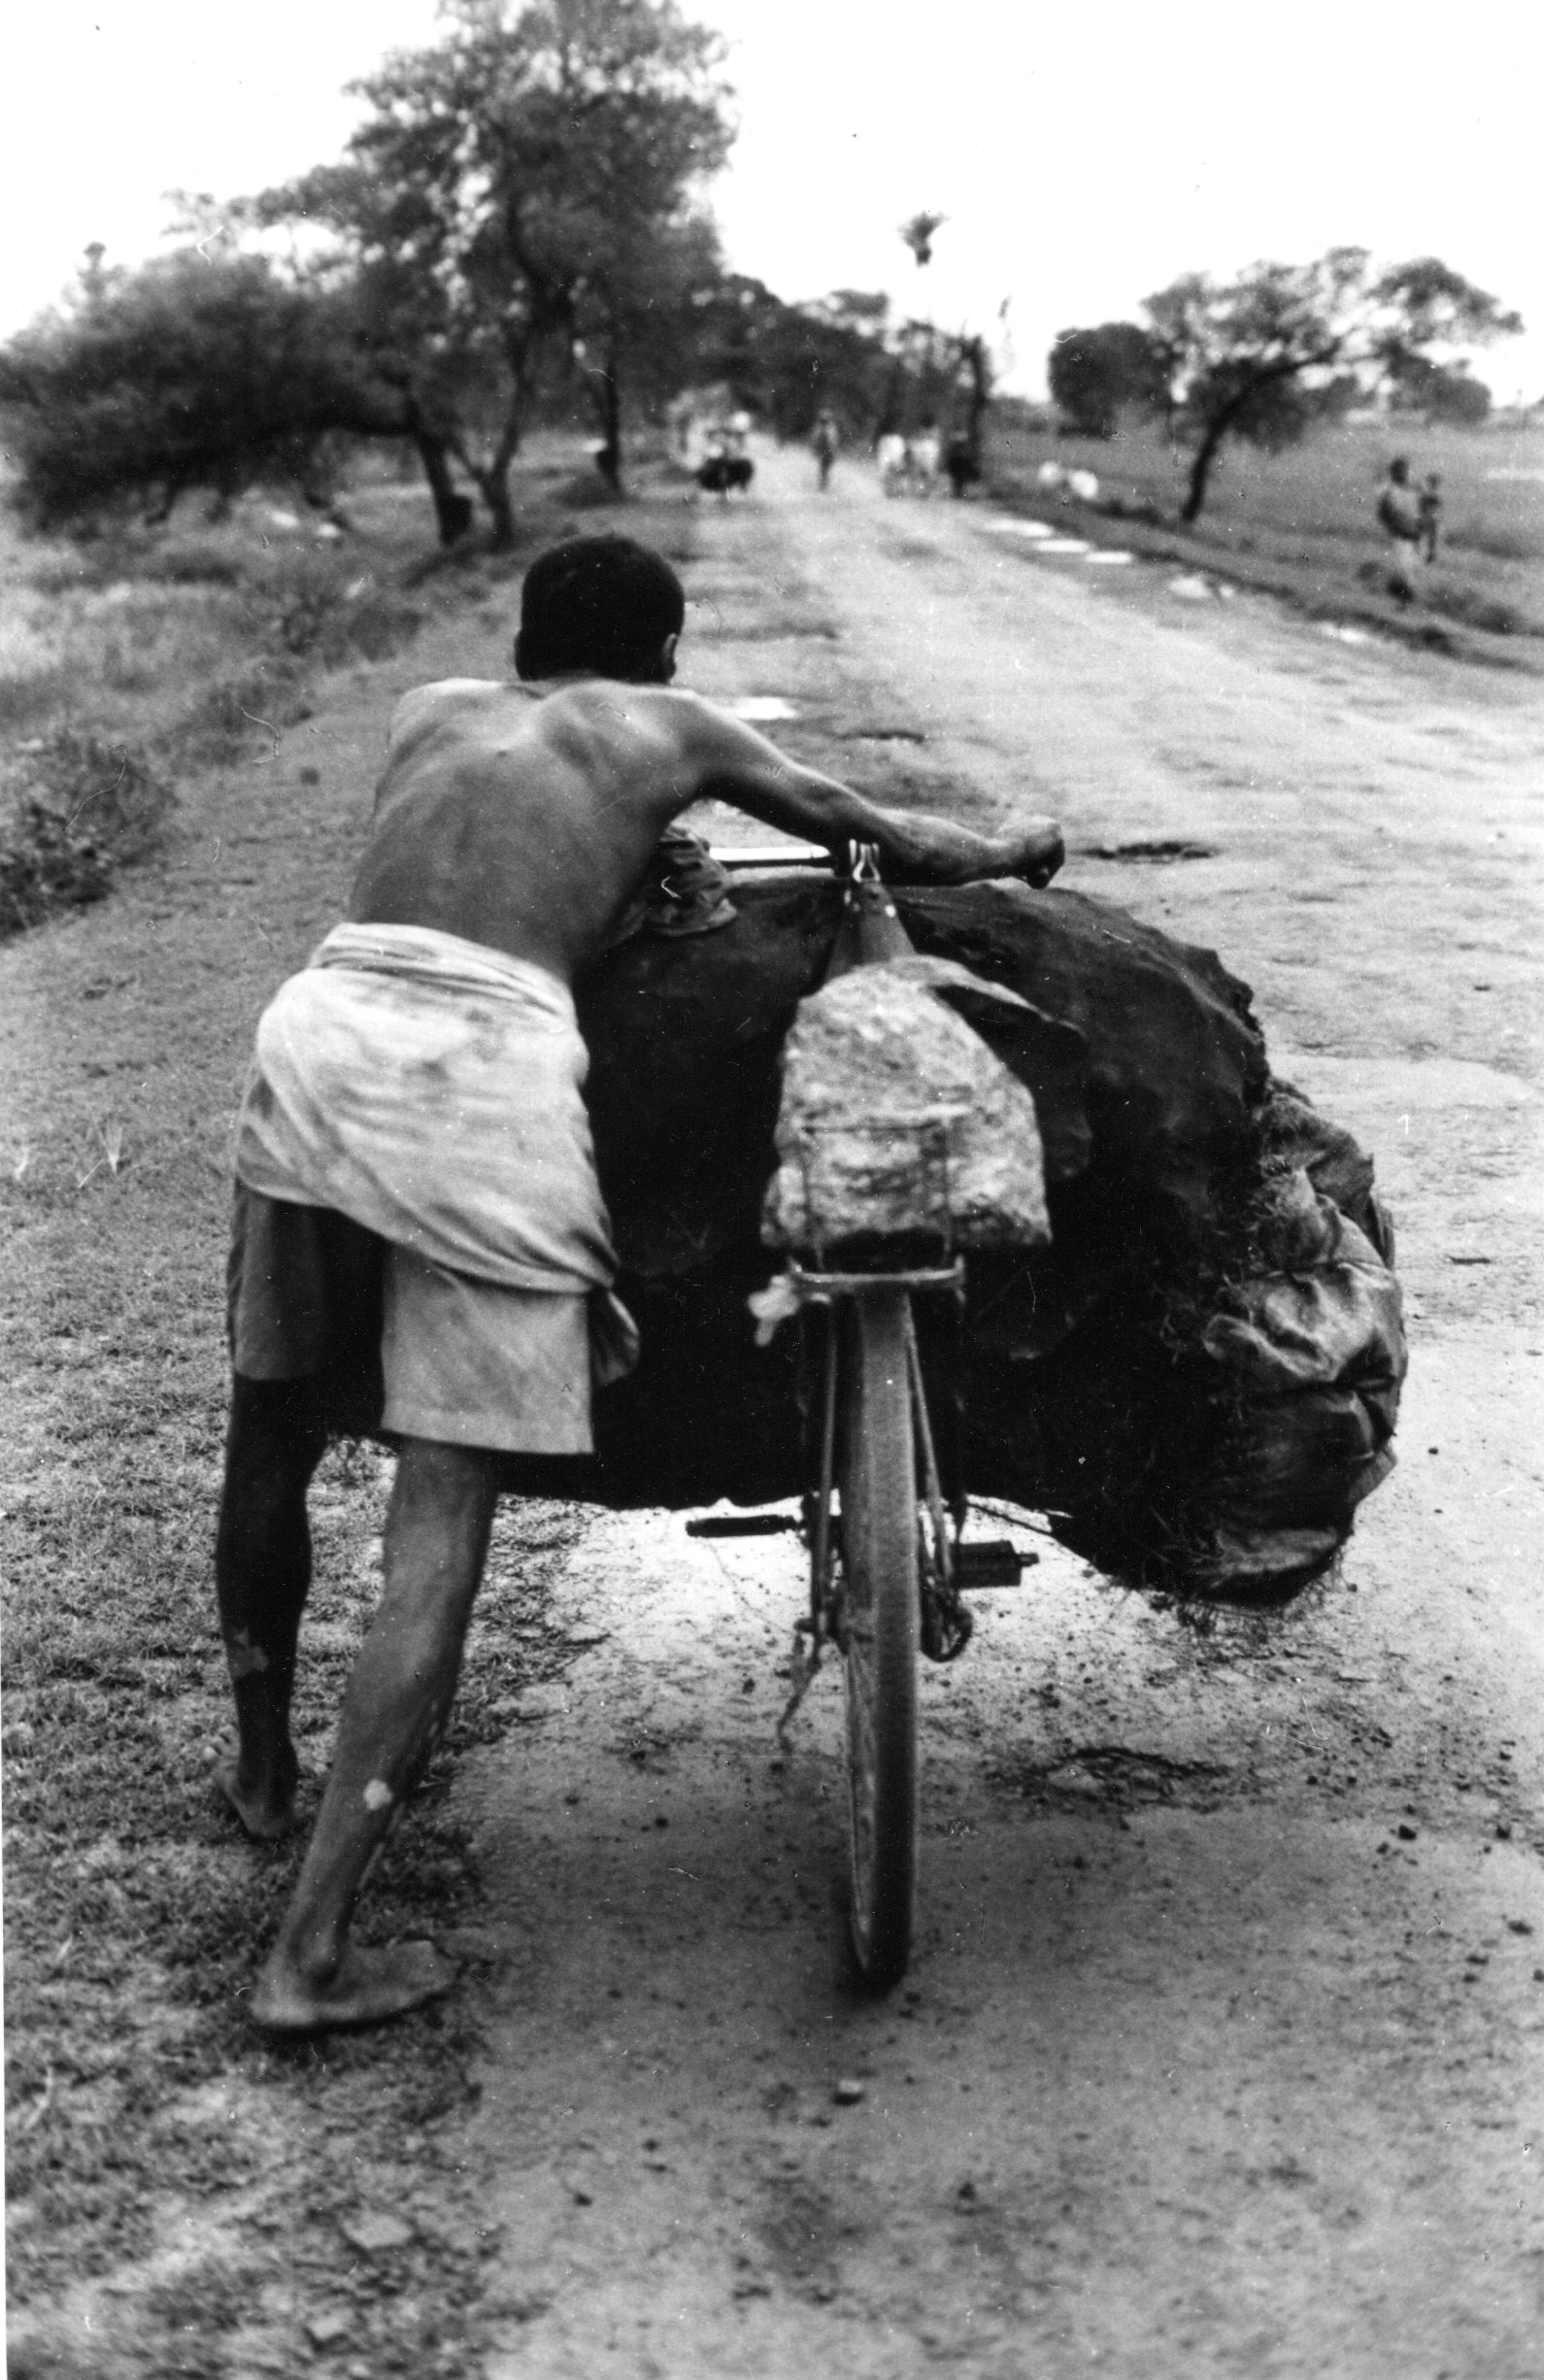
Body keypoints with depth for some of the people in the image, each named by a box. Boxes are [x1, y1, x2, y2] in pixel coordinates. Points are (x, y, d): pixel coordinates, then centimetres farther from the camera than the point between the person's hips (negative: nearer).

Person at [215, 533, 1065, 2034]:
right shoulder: (669, 726, 22)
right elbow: (892, 842, 32)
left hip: (320, 1022, 4)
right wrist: (1012, 852, 52)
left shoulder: (429, 712, 29)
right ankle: (312, 1953, -2)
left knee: (273, 1432, 23)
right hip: (491, 1065, -4)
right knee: (443, 1514, -1)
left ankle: (262, 1765, 43)